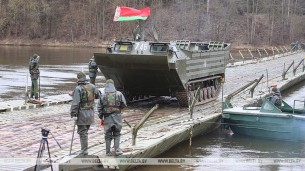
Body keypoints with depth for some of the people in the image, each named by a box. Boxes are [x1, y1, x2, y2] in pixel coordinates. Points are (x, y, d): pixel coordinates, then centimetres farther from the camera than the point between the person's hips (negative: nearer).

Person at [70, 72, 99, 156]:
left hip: (82, 114, -6)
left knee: (82, 132, 0)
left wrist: (73, 114, -18)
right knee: (85, 131, 18)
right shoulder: (92, 87, 3)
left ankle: (84, 151, 1)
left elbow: (75, 102, -19)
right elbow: (97, 96, 18)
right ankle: (84, 149, 24)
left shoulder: (78, 89, -15)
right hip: (90, 113, 6)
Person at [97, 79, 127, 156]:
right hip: (117, 116, 0)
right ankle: (117, 150, 7)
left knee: (108, 135, 10)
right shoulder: (119, 94, -5)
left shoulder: (102, 95, -5)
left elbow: (99, 108, -1)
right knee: (117, 134, 14)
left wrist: (101, 118, 11)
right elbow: (124, 105, 3)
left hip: (107, 118, 0)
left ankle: (108, 152, 14)